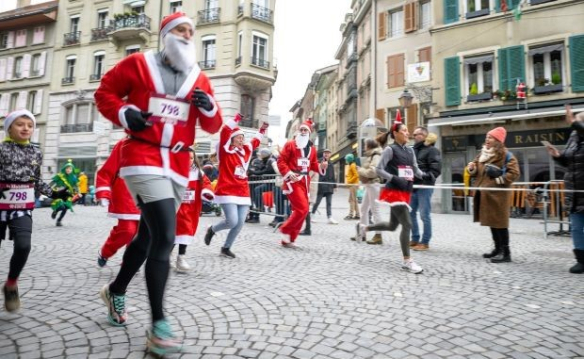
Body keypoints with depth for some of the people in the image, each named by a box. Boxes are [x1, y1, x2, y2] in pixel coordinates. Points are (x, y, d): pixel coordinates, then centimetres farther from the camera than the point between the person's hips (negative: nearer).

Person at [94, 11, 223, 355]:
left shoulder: (200, 79, 11)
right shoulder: (138, 64, 3)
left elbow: (213, 127, 11)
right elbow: (104, 92, 10)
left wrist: (209, 107, -10)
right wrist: (123, 113, -9)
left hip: (178, 165, 6)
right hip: (143, 159, -5)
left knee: (149, 235, 16)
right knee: (165, 237, -18)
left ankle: (116, 290, 42)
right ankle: (158, 325, -6)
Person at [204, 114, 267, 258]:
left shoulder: (246, 151, 14)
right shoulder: (225, 151, -3)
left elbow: (255, 141, 30)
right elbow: (225, 131, -14)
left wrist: (262, 130, 23)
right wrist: (237, 119, -15)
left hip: (243, 193, 6)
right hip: (227, 192, -6)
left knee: (240, 223, 1)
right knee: (232, 221, -14)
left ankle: (226, 248, 20)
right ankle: (212, 230, 18)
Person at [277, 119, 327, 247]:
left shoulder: (312, 148, 16)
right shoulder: (290, 144, -1)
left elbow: (313, 165, 18)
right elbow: (281, 161, -7)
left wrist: (321, 166, -3)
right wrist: (289, 173, -20)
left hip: (305, 181, 7)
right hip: (293, 181, -7)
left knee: (300, 210, 8)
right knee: (303, 208, -18)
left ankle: (288, 239, 18)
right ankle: (285, 230, 1)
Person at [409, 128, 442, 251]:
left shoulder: (432, 150, -4)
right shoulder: (413, 150, 16)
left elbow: (436, 170, -12)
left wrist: (424, 178, -22)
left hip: (425, 187, -7)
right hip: (413, 186, 7)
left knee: (424, 215, -3)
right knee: (410, 213, 10)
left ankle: (425, 242, 7)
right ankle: (415, 239, 22)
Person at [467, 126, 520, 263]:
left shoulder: (505, 155, -8)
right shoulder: (482, 153, 15)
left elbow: (514, 173, -15)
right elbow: (477, 172, 22)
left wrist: (500, 180, -19)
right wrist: (472, 168, 1)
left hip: (497, 194, -8)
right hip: (484, 193, 8)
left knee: (499, 222, -7)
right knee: (491, 221, 15)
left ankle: (506, 253, 1)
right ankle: (498, 249, 27)